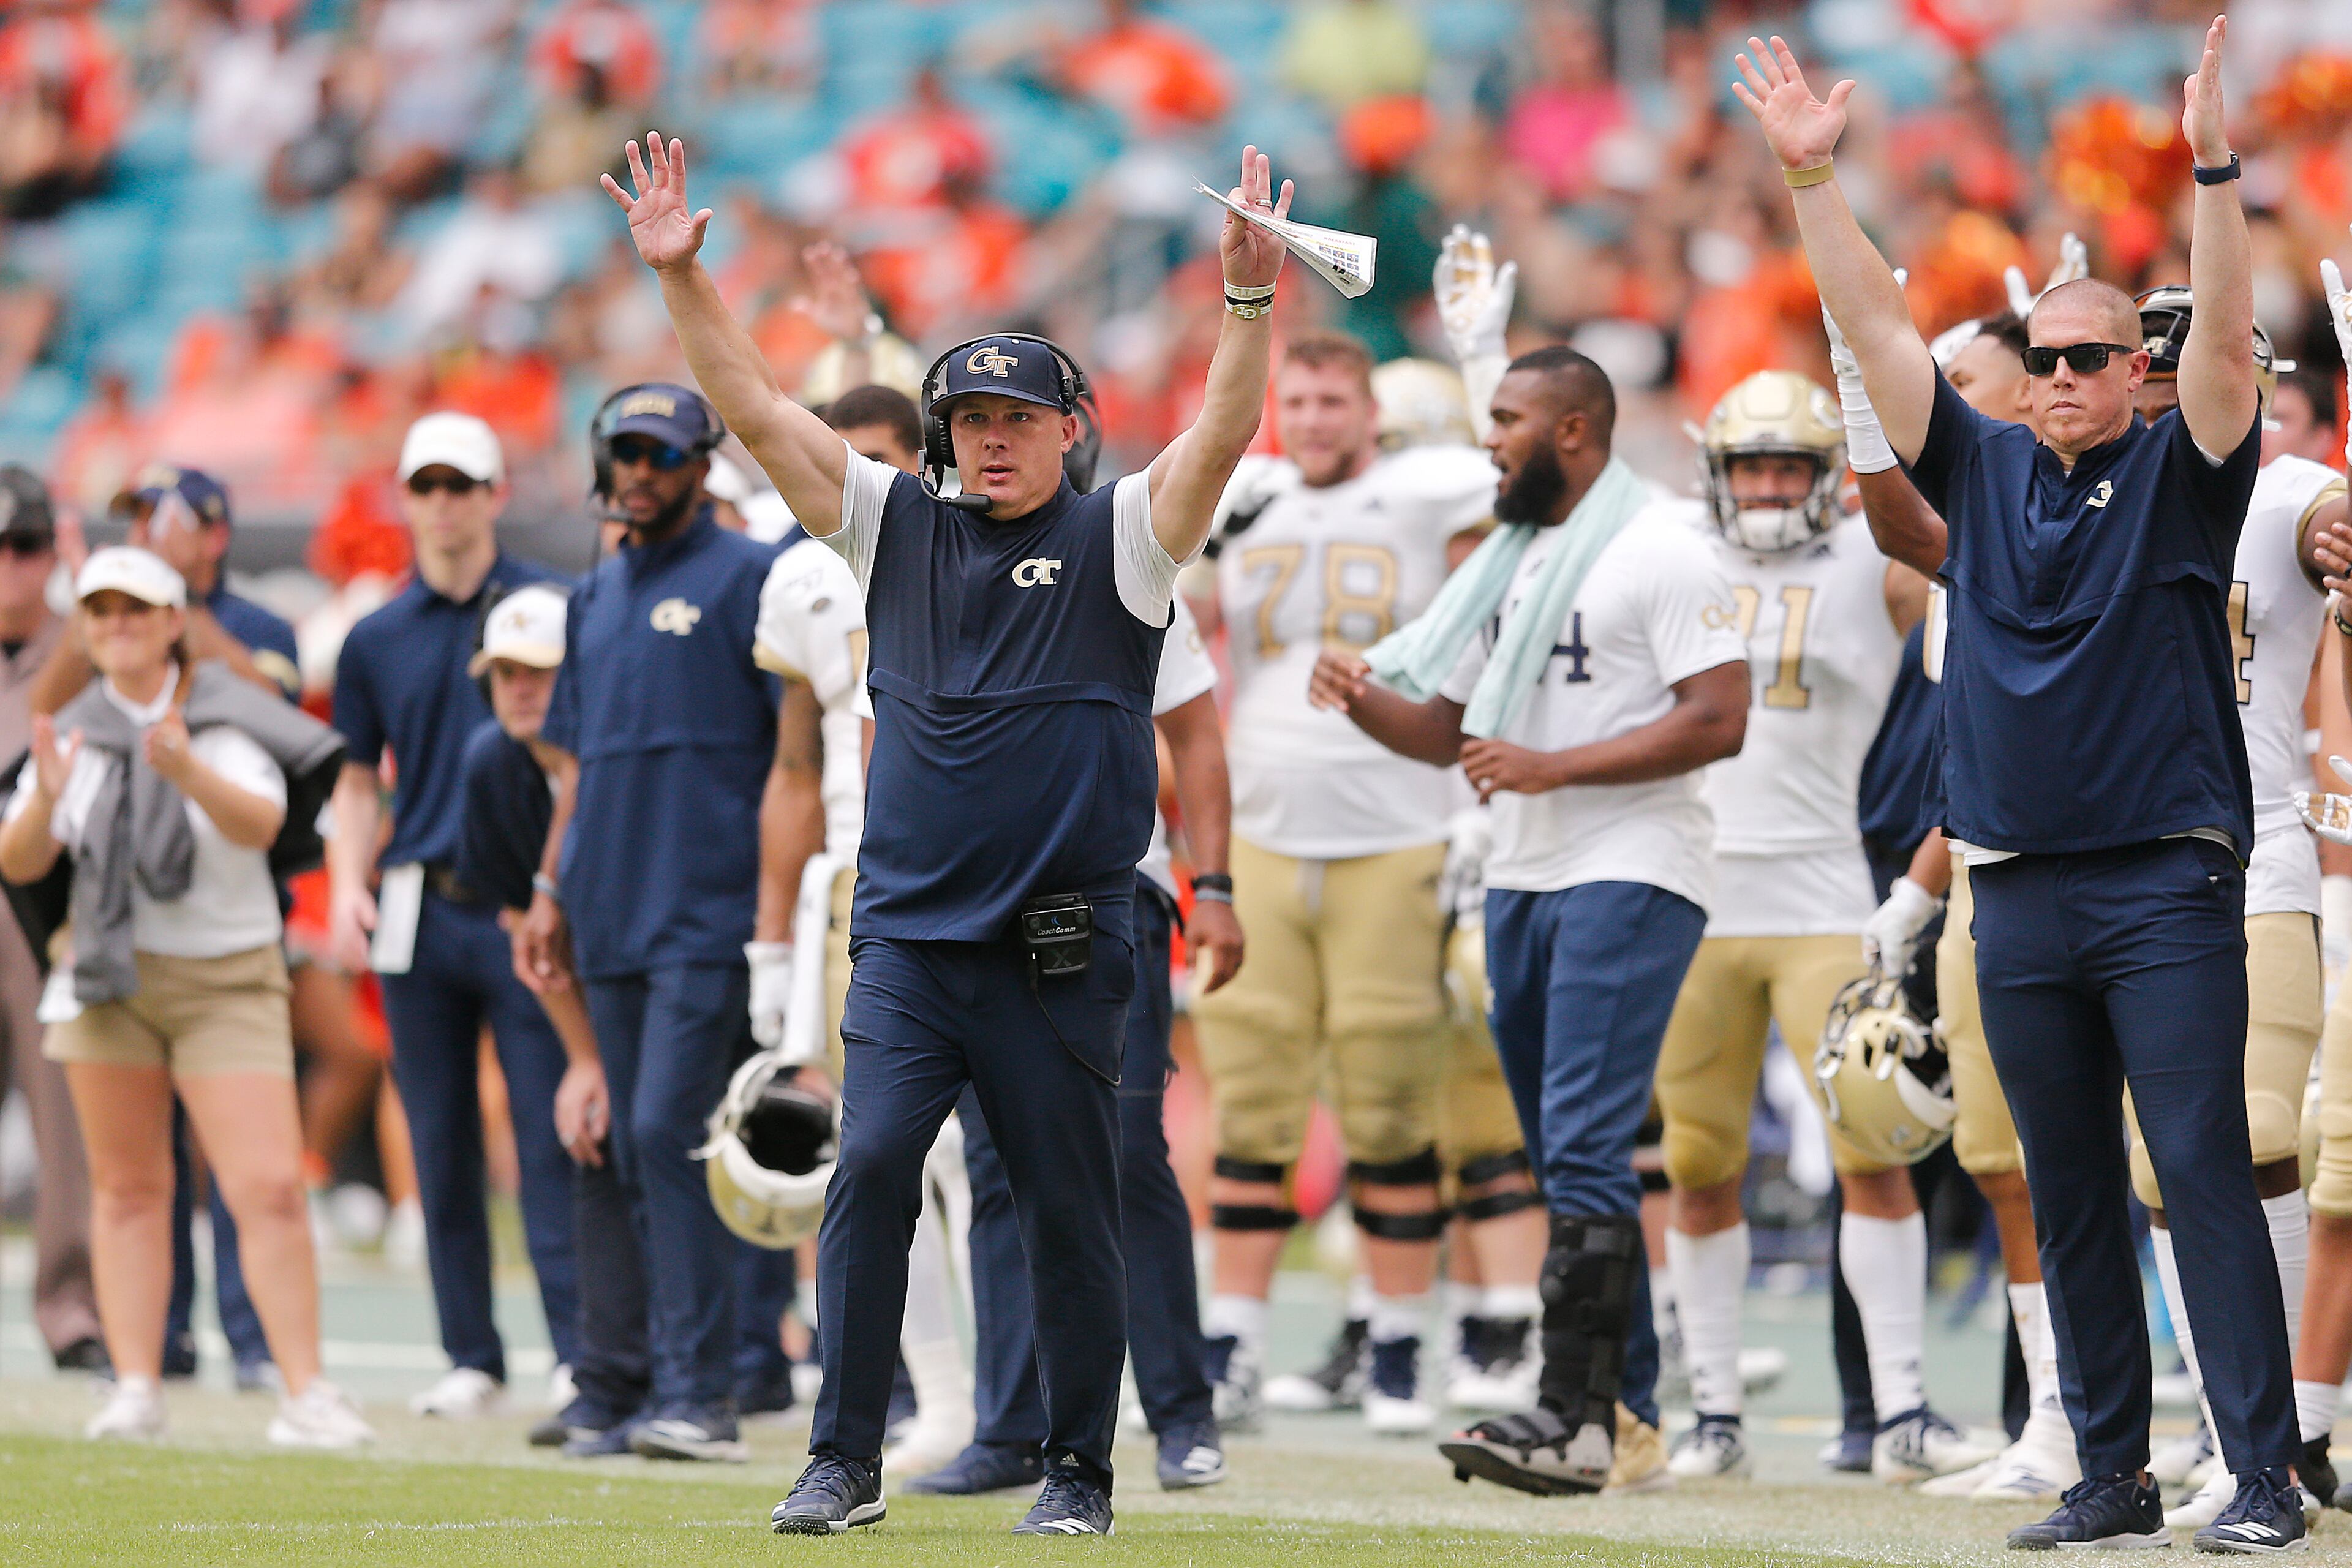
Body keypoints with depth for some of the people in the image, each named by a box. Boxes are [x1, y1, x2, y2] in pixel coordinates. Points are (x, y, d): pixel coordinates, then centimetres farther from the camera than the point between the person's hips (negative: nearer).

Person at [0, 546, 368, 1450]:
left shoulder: (227, 724, -5)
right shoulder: (75, 735, 5)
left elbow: (262, 825, -22)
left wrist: (193, 775, -40)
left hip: (226, 980, -3)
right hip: (111, 971, 3)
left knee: (269, 1187, -12)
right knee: (128, 1188, 2)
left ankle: (306, 1396, -10)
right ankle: (135, 1390, 6)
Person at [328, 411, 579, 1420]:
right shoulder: (377, 639, 12)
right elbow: (360, 782, 17)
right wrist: (349, 887, 1)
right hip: (418, 910, 4)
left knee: (547, 1137, -9)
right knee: (441, 1147, 6)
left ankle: (578, 1348, -9)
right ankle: (472, 1358, 12)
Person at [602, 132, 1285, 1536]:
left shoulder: (1119, 537, 2)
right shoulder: (899, 526, 10)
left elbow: (1225, 433, -14)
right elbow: (757, 409, 7)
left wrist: (1252, 296, -28)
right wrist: (681, 275, -3)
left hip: (1063, 950, -2)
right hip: (908, 936, 2)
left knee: (1071, 1211, 3)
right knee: (870, 1173, -9)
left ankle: (1081, 1469, 14)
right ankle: (846, 1461, -4)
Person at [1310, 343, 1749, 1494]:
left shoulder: (1657, 553, -9)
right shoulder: (1509, 560, 18)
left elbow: (1718, 720, -16)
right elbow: (1451, 728, 21)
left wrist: (1554, 765, -18)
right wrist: (1365, 700, 0)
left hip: (1630, 875, -9)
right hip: (1523, 879, 9)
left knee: (1585, 1149, -15)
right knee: (1567, 1156, 10)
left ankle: (1574, 1416, -19)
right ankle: (1631, 1403, 16)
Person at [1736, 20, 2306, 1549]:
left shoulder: (2179, 475, 1)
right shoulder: (1986, 471, 12)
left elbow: (2227, 339, -14)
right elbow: (1879, 327, 8)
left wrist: (2213, 168, -25)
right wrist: (1814, 176, -1)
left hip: (2169, 888, -4)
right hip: (2023, 892, 4)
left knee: (2205, 1178, -8)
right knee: (2071, 1198, 7)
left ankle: (2266, 1478, -10)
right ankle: (2113, 1477, 12)